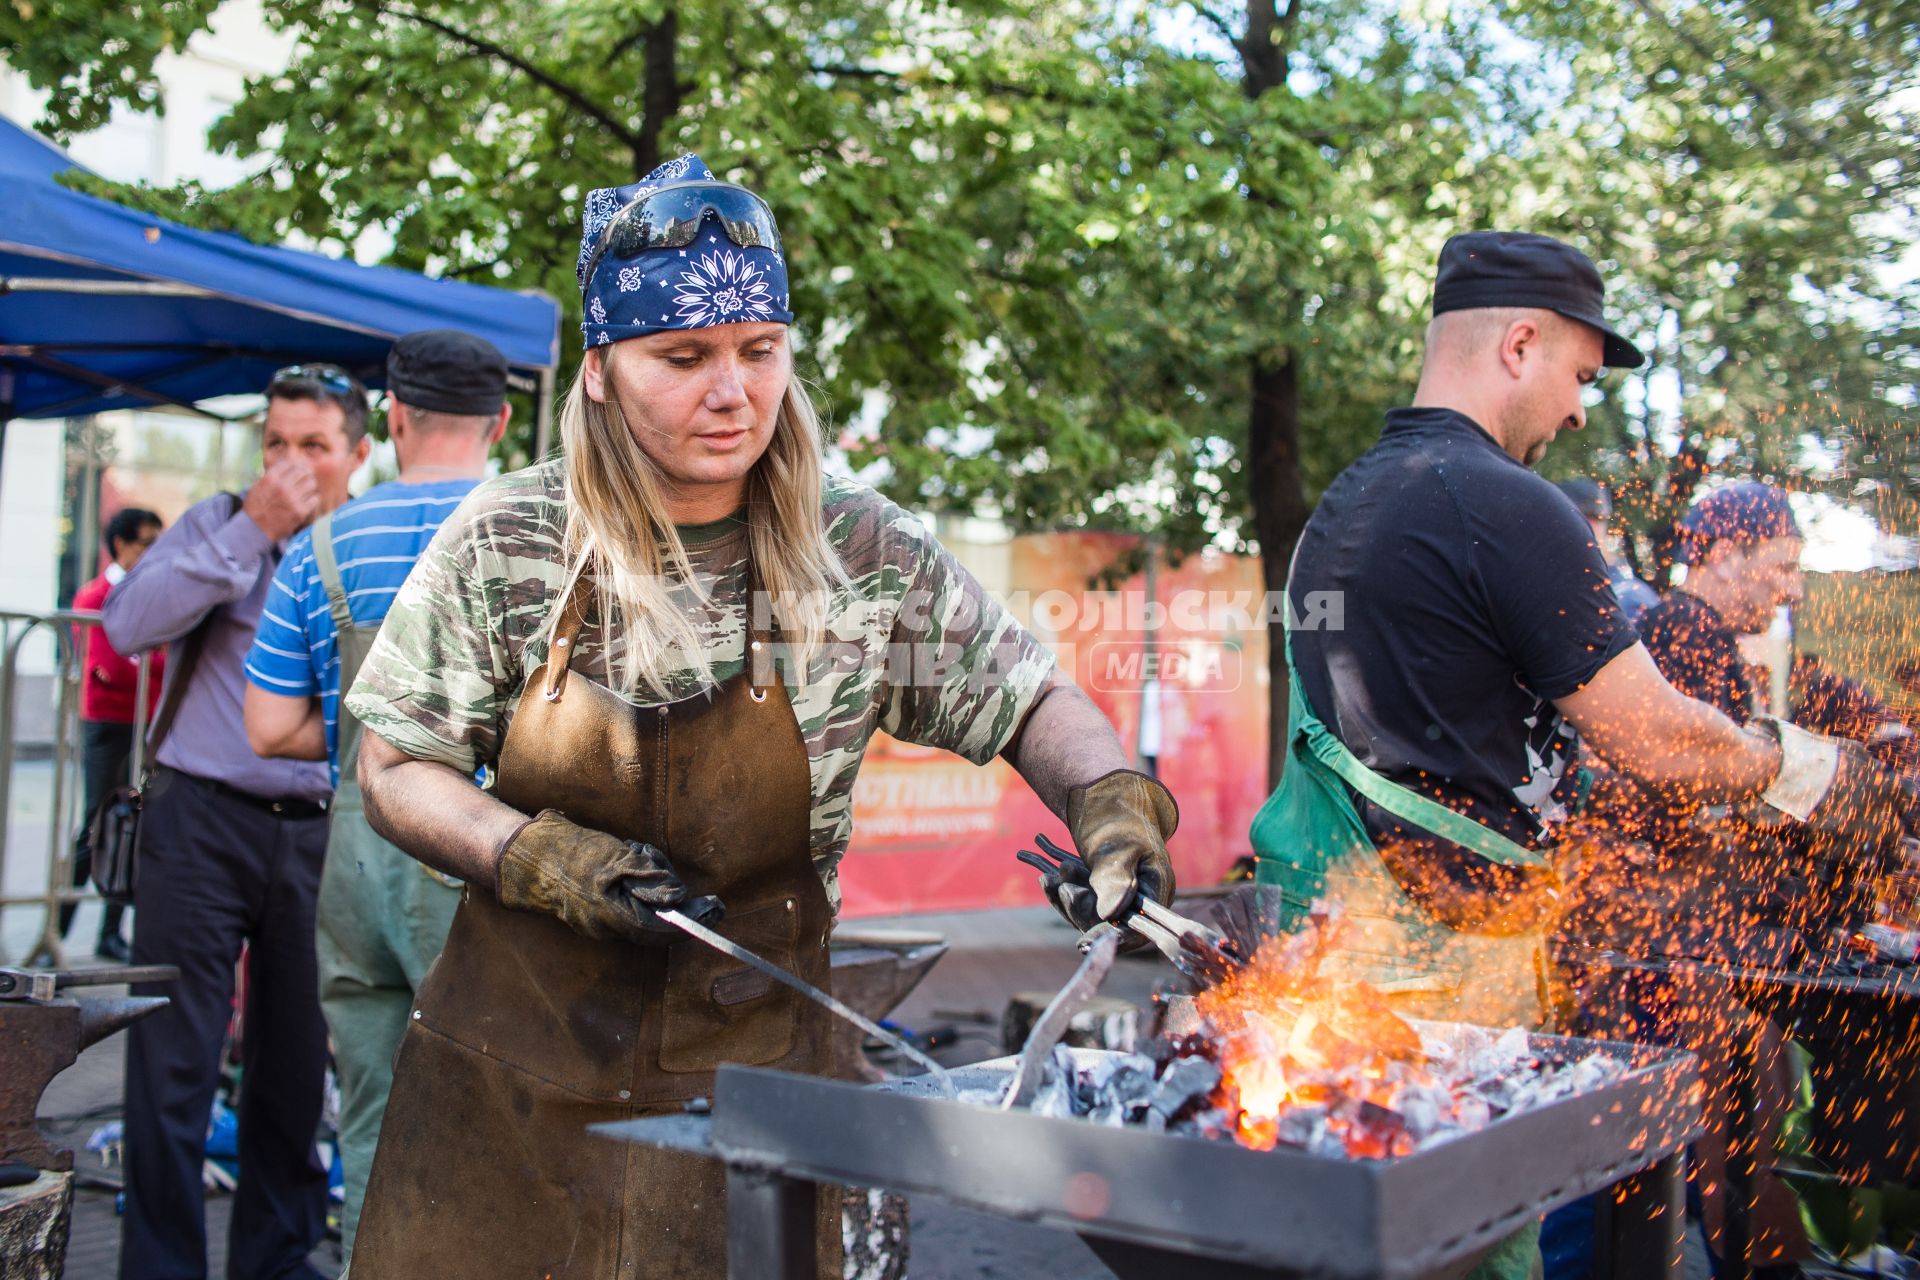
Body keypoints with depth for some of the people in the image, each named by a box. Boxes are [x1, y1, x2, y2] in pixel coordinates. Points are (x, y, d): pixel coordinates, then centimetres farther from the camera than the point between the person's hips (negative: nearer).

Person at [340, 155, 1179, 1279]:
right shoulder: (503, 542, -6)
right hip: (507, 1070, 1)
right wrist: (540, 859, -16)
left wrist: (1110, 802, -18)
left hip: (746, 1076, 0)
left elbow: (1030, 699, 2)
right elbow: (396, 772, 0)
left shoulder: (866, 555, -8)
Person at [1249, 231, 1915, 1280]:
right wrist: (1807, 770, 8)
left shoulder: (1343, 504, 15)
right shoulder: (1507, 507, -14)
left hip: (1327, 919, 9)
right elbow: (1656, 742, -10)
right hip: (1439, 953, -9)